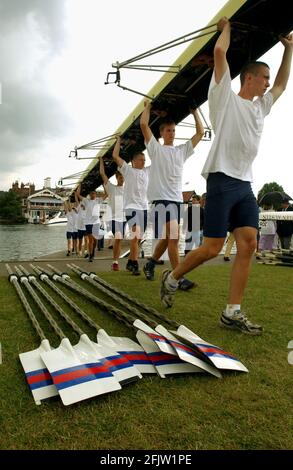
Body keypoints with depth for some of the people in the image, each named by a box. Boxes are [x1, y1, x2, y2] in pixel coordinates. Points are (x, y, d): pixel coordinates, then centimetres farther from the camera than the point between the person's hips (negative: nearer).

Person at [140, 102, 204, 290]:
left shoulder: (182, 150, 20)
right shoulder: (156, 148, 7)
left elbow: (201, 132, 20)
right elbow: (143, 124, -1)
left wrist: (194, 112, 24)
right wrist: (148, 106, 13)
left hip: (177, 198, 6)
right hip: (161, 197, -6)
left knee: (167, 237, 11)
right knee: (174, 235, -18)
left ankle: (151, 264, 33)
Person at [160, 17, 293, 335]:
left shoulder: (260, 106, 24)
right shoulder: (226, 98, 3)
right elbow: (219, 52, -2)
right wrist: (226, 28, 17)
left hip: (245, 185, 8)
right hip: (222, 181, -7)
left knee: (248, 246, -5)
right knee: (212, 249, -9)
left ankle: (232, 313, -1)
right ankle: (171, 279, 16)